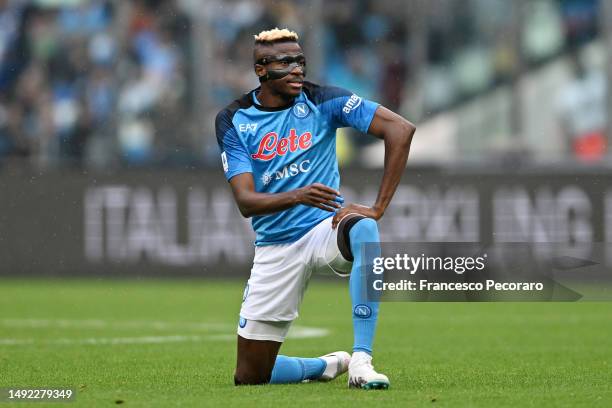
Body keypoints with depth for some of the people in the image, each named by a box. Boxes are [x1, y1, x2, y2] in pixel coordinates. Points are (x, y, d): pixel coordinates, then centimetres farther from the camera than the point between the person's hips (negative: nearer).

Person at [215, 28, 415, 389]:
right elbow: (246, 202, -13)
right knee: (249, 377, -1)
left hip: (325, 228, -2)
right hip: (275, 248, 2)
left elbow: (401, 129, -13)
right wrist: (298, 196, -34)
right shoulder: (233, 121, -3)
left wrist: (378, 208, -19)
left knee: (362, 228, -40)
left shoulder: (322, 101, -6)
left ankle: (361, 361, -37)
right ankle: (328, 365, 31)